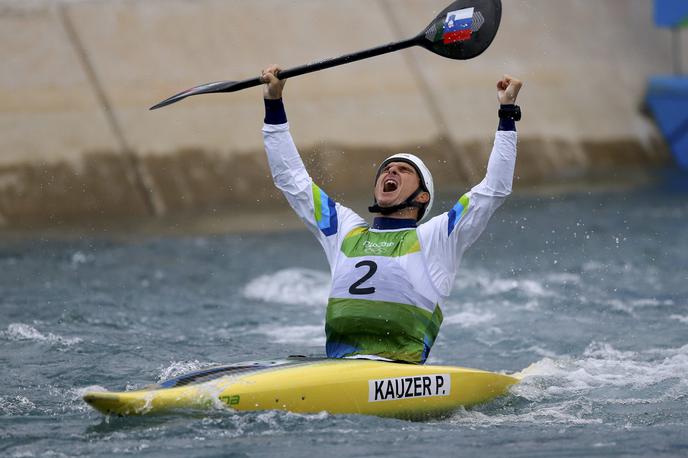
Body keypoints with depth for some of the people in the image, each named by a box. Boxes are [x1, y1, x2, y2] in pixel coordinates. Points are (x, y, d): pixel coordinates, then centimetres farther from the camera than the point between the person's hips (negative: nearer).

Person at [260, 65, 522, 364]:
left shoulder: (435, 237, 15)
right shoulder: (345, 231, 27)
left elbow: (494, 188, 11)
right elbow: (292, 179, 32)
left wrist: (507, 113, 10)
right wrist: (274, 104, 29)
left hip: (401, 373, -4)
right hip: (336, 369, 4)